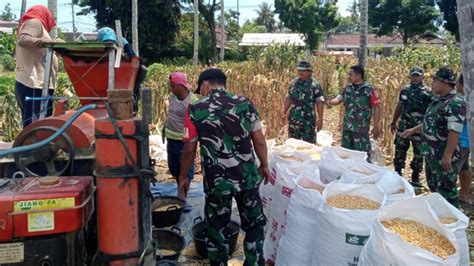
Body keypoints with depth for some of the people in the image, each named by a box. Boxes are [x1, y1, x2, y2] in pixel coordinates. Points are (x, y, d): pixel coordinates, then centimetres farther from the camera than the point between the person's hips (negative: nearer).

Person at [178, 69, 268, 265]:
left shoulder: (195, 110, -5)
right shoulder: (245, 104, 0)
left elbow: (189, 149, -2)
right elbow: (259, 141, 1)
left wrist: (183, 177, 11)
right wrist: (264, 165, 17)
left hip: (216, 181, -1)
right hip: (247, 177, 2)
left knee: (217, 229, 17)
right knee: (254, 224, 20)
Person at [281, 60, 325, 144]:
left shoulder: (315, 85, -7)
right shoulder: (294, 82, 7)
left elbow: (319, 103, -8)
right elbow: (288, 98, 15)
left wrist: (320, 119, -12)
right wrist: (284, 112, 11)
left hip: (308, 120, -4)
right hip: (293, 119, 5)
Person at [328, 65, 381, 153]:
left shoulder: (370, 90, -9)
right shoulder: (347, 88, 8)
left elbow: (377, 108, -8)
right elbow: (339, 99, 7)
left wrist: (376, 126, -11)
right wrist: (331, 102, -17)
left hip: (361, 129, -6)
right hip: (347, 127, 6)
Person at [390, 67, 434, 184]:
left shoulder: (428, 92, -6)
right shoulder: (404, 90, 7)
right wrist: (393, 122, 16)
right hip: (403, 126, 4)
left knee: (418, 152, 6)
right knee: (400, 150, 10)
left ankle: (415, 178, 18)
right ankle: (397, 174, 23)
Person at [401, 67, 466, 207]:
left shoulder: (455, 103, -20)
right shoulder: (439, 100, 10)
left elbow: (454, 132, -25)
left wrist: (447, 156, -26)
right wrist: (413, 130, 25)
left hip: (443, 156, -9)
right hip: (431, 154, 10)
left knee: (446, 190, 1)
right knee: (433, 186, 20)